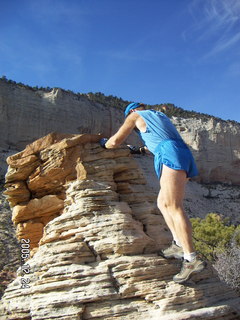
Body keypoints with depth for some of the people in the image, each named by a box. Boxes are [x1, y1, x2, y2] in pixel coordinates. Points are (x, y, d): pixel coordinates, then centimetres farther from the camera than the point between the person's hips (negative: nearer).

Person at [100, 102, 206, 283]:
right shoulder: (161, 116, 36)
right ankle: (179, 245, 1)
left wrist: (104, 143, 36)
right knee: (162, 203, 12)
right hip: (185, 155, 8)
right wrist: (140, 150, 61)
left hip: (171, 156, -8)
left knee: (174, 207, -16)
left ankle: (192, 259, -22)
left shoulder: (135, 115, 15)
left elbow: (115, 141, 14)